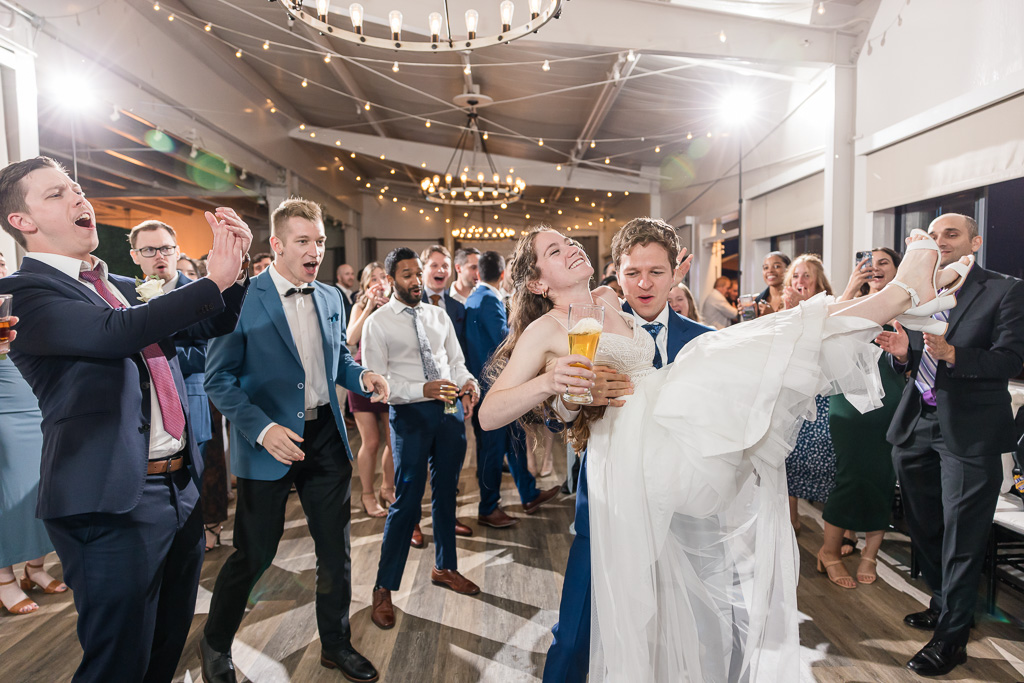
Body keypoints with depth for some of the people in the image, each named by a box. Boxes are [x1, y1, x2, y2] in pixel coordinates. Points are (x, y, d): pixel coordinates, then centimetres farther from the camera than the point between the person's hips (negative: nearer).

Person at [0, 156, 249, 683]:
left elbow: (212, 324, 16)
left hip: (180, 487, 7)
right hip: (116, 502, -7)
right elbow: (120, 332, -28)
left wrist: (235, 267, -2)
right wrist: (214, 280, -22)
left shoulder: (123, 287, 14)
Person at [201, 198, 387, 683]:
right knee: (254, 554, 9)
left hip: (327, 439, 5)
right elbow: (218, 378, -11)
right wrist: (262, 429, -23)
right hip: (269, 443, -5)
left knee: (336, 551, 14)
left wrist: (363, 377, -5)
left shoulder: (331, 298, 6)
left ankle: (336, 643, 37)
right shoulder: (242, 299, -11)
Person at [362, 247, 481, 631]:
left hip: (450, 410, 5)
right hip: (411, 414, -5)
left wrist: (467, 382, -13)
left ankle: (444, 568, 38)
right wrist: (424, 390, -25)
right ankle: (384, 589, 17)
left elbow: (456, 361, 10)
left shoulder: (439, 316, 11)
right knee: (406, 502, -2)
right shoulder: (378, 323, -4)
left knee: (446, 495, 17)